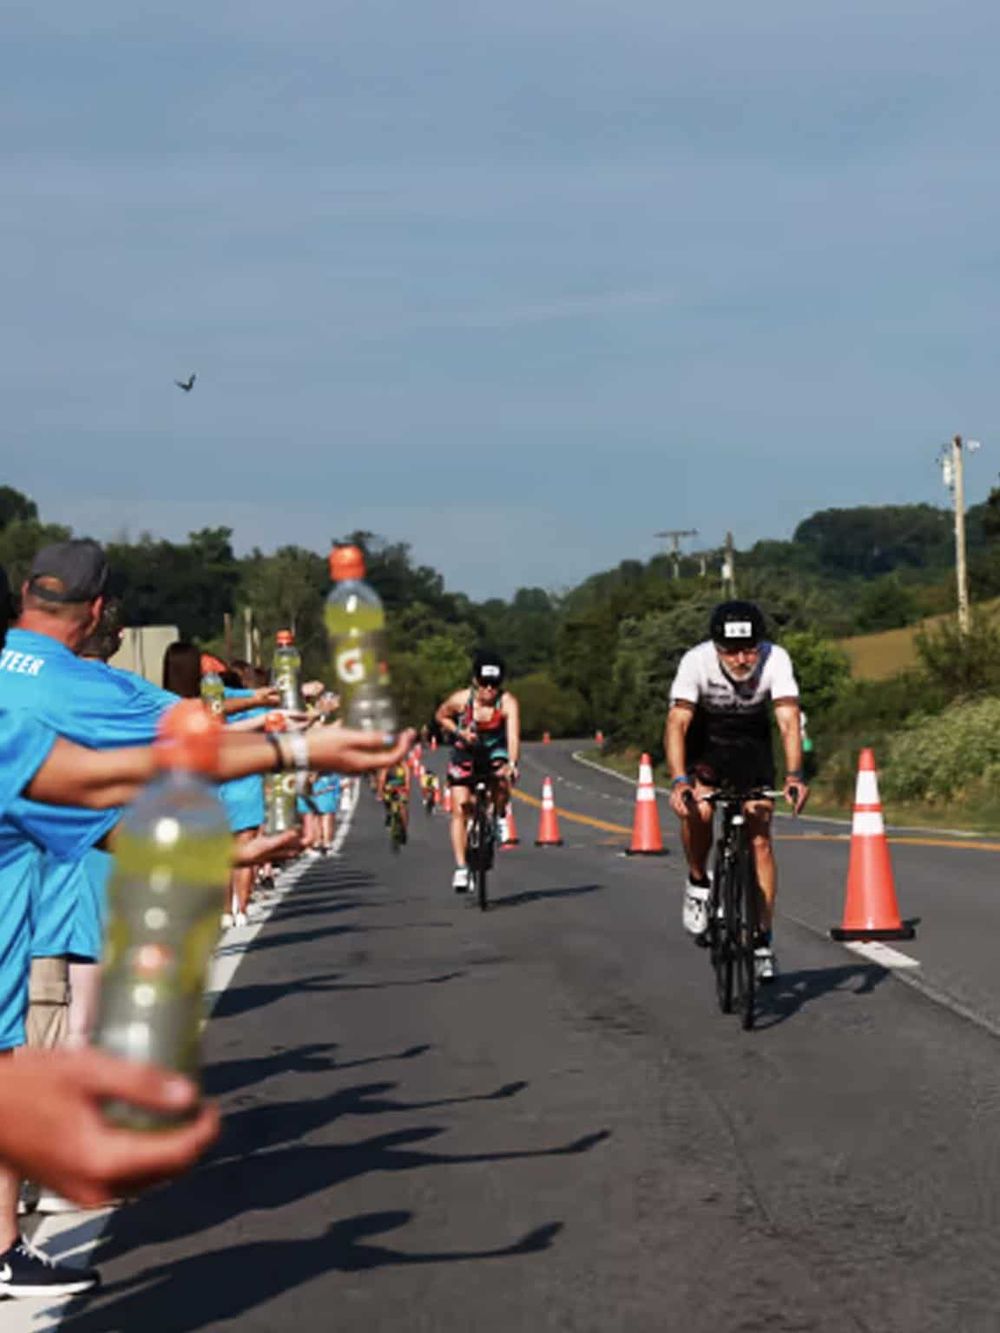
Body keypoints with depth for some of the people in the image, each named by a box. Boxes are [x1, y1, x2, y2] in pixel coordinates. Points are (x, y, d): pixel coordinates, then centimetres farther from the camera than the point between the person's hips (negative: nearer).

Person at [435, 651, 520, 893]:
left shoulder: (508, 703, -26)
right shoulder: (461, 699, -22)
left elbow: (513, 735, -39)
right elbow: (440, 716, -2)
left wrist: (512, 764, -54)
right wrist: (459, 732, -20)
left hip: (495, 751, 0)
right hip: (464, 753, 0)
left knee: (503, 781, -31)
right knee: (459, 809, -11)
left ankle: (500, 818, 4)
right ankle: (461, 868, -8)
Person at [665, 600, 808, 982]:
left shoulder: (775, 660, -29)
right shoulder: (696, 661, -30)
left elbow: (789, 720, -35)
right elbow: (677, 722, -36)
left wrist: (794, 775, -50)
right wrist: (679, 780, -50)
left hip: (752, 743, 1)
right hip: (705, 739, -1)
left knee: (759, 840, -5)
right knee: (697, 810, -29)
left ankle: (763, 940, 4)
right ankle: (698, 883, -1)